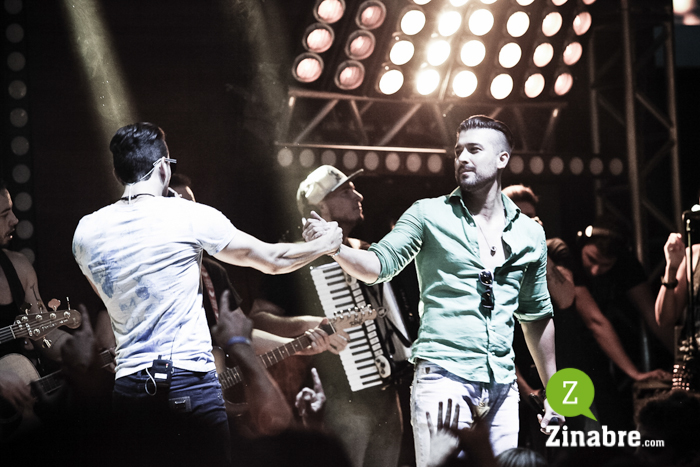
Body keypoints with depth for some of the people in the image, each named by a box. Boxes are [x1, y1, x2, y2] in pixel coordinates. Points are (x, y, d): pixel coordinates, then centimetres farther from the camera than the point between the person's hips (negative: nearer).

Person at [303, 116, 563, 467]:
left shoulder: (529, 234, 12)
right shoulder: (429, 215, 3)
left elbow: (536, 315, 20)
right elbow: (379, 265, -3)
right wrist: (335, 246, -24)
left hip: (502, 386, 4)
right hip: (443, 376, -4)